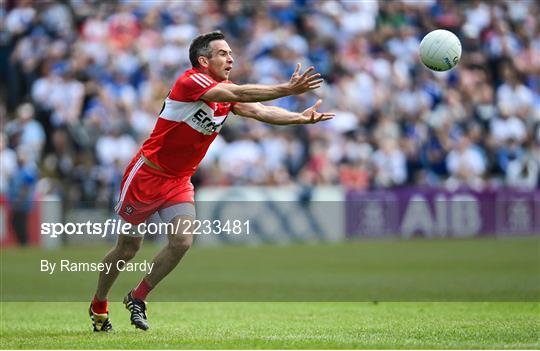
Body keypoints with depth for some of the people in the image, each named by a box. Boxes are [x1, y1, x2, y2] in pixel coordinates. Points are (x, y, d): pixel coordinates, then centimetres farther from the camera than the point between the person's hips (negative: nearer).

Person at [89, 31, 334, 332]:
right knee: (128, 248, 4)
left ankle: (138, 298, 5)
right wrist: (287, 89, -38)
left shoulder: (227, 94, 3)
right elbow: (239, 95, -33)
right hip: (147, 174, -6)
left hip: (179, 182, 6)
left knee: (182, 242, -14)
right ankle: (99, 306, 26)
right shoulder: (191, 81, -21)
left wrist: (302, 118, -22)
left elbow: (259, 111, -8)